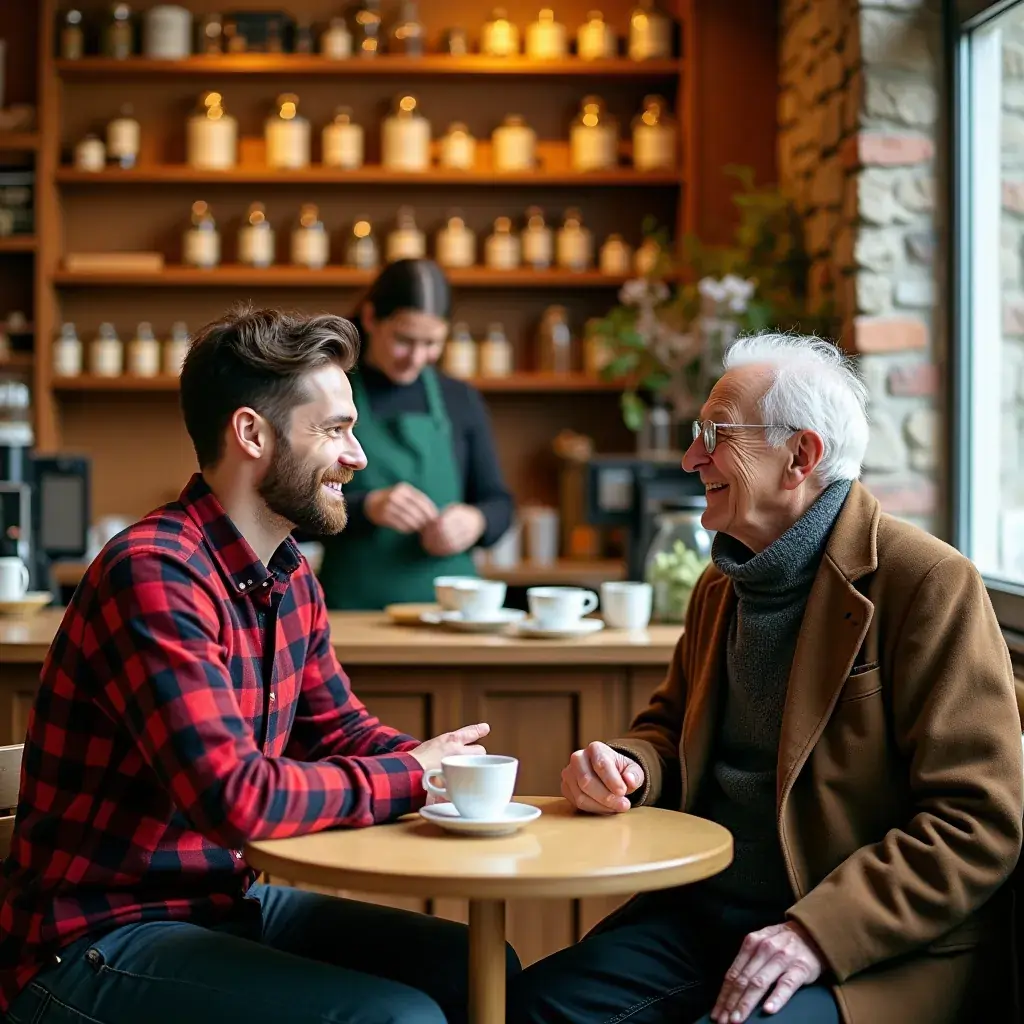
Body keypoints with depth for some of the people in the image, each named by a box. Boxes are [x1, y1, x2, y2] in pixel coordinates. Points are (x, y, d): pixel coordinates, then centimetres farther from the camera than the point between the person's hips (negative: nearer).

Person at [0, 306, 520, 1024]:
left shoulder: (291, 577, 6)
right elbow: (236, 796, -32)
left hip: (230, 899, 9)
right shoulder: (154, 575, -24)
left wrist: (441, 763, -6)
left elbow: (339, 728, 15)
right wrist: (410, 774, -18)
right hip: (95, 944, -9)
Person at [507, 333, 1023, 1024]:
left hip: (875, 950, -6)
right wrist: (626, 766, -1)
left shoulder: (929, 583, -11)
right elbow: (669, 728, 25)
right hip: (704, 914, 7)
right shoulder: (721, 586, 15)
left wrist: (816, 933, -22)